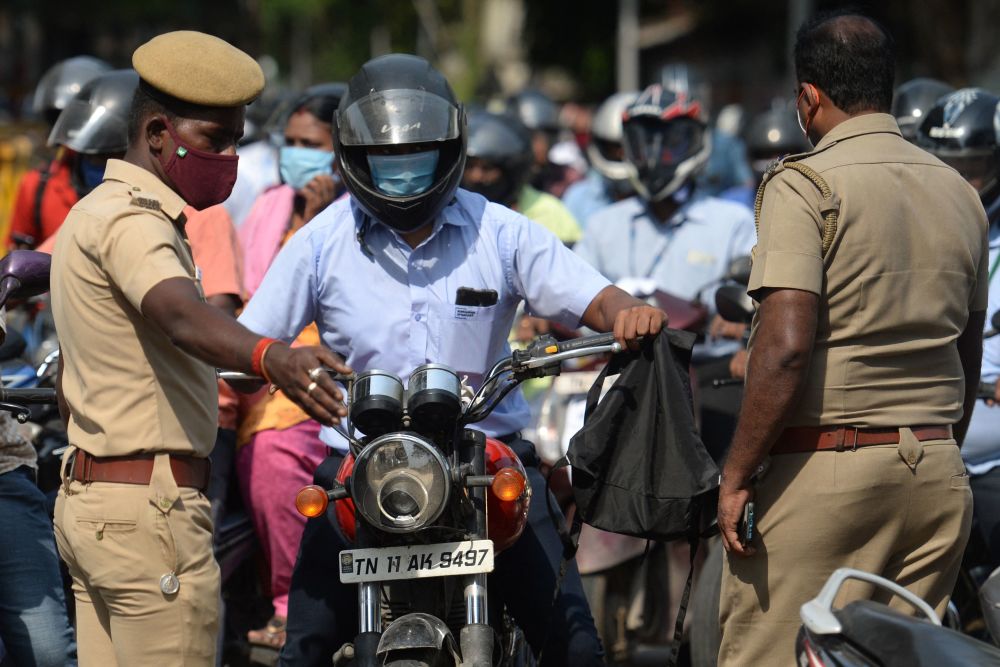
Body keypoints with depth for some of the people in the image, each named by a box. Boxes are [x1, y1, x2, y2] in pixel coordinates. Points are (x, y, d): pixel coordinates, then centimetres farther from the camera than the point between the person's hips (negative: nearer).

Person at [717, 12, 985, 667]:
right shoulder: (962, 195, 12)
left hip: (825, 467, -7)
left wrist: (737, 477, -14)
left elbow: (785, 348, -18)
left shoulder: (805, 185, -9)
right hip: (938, 472, 7)